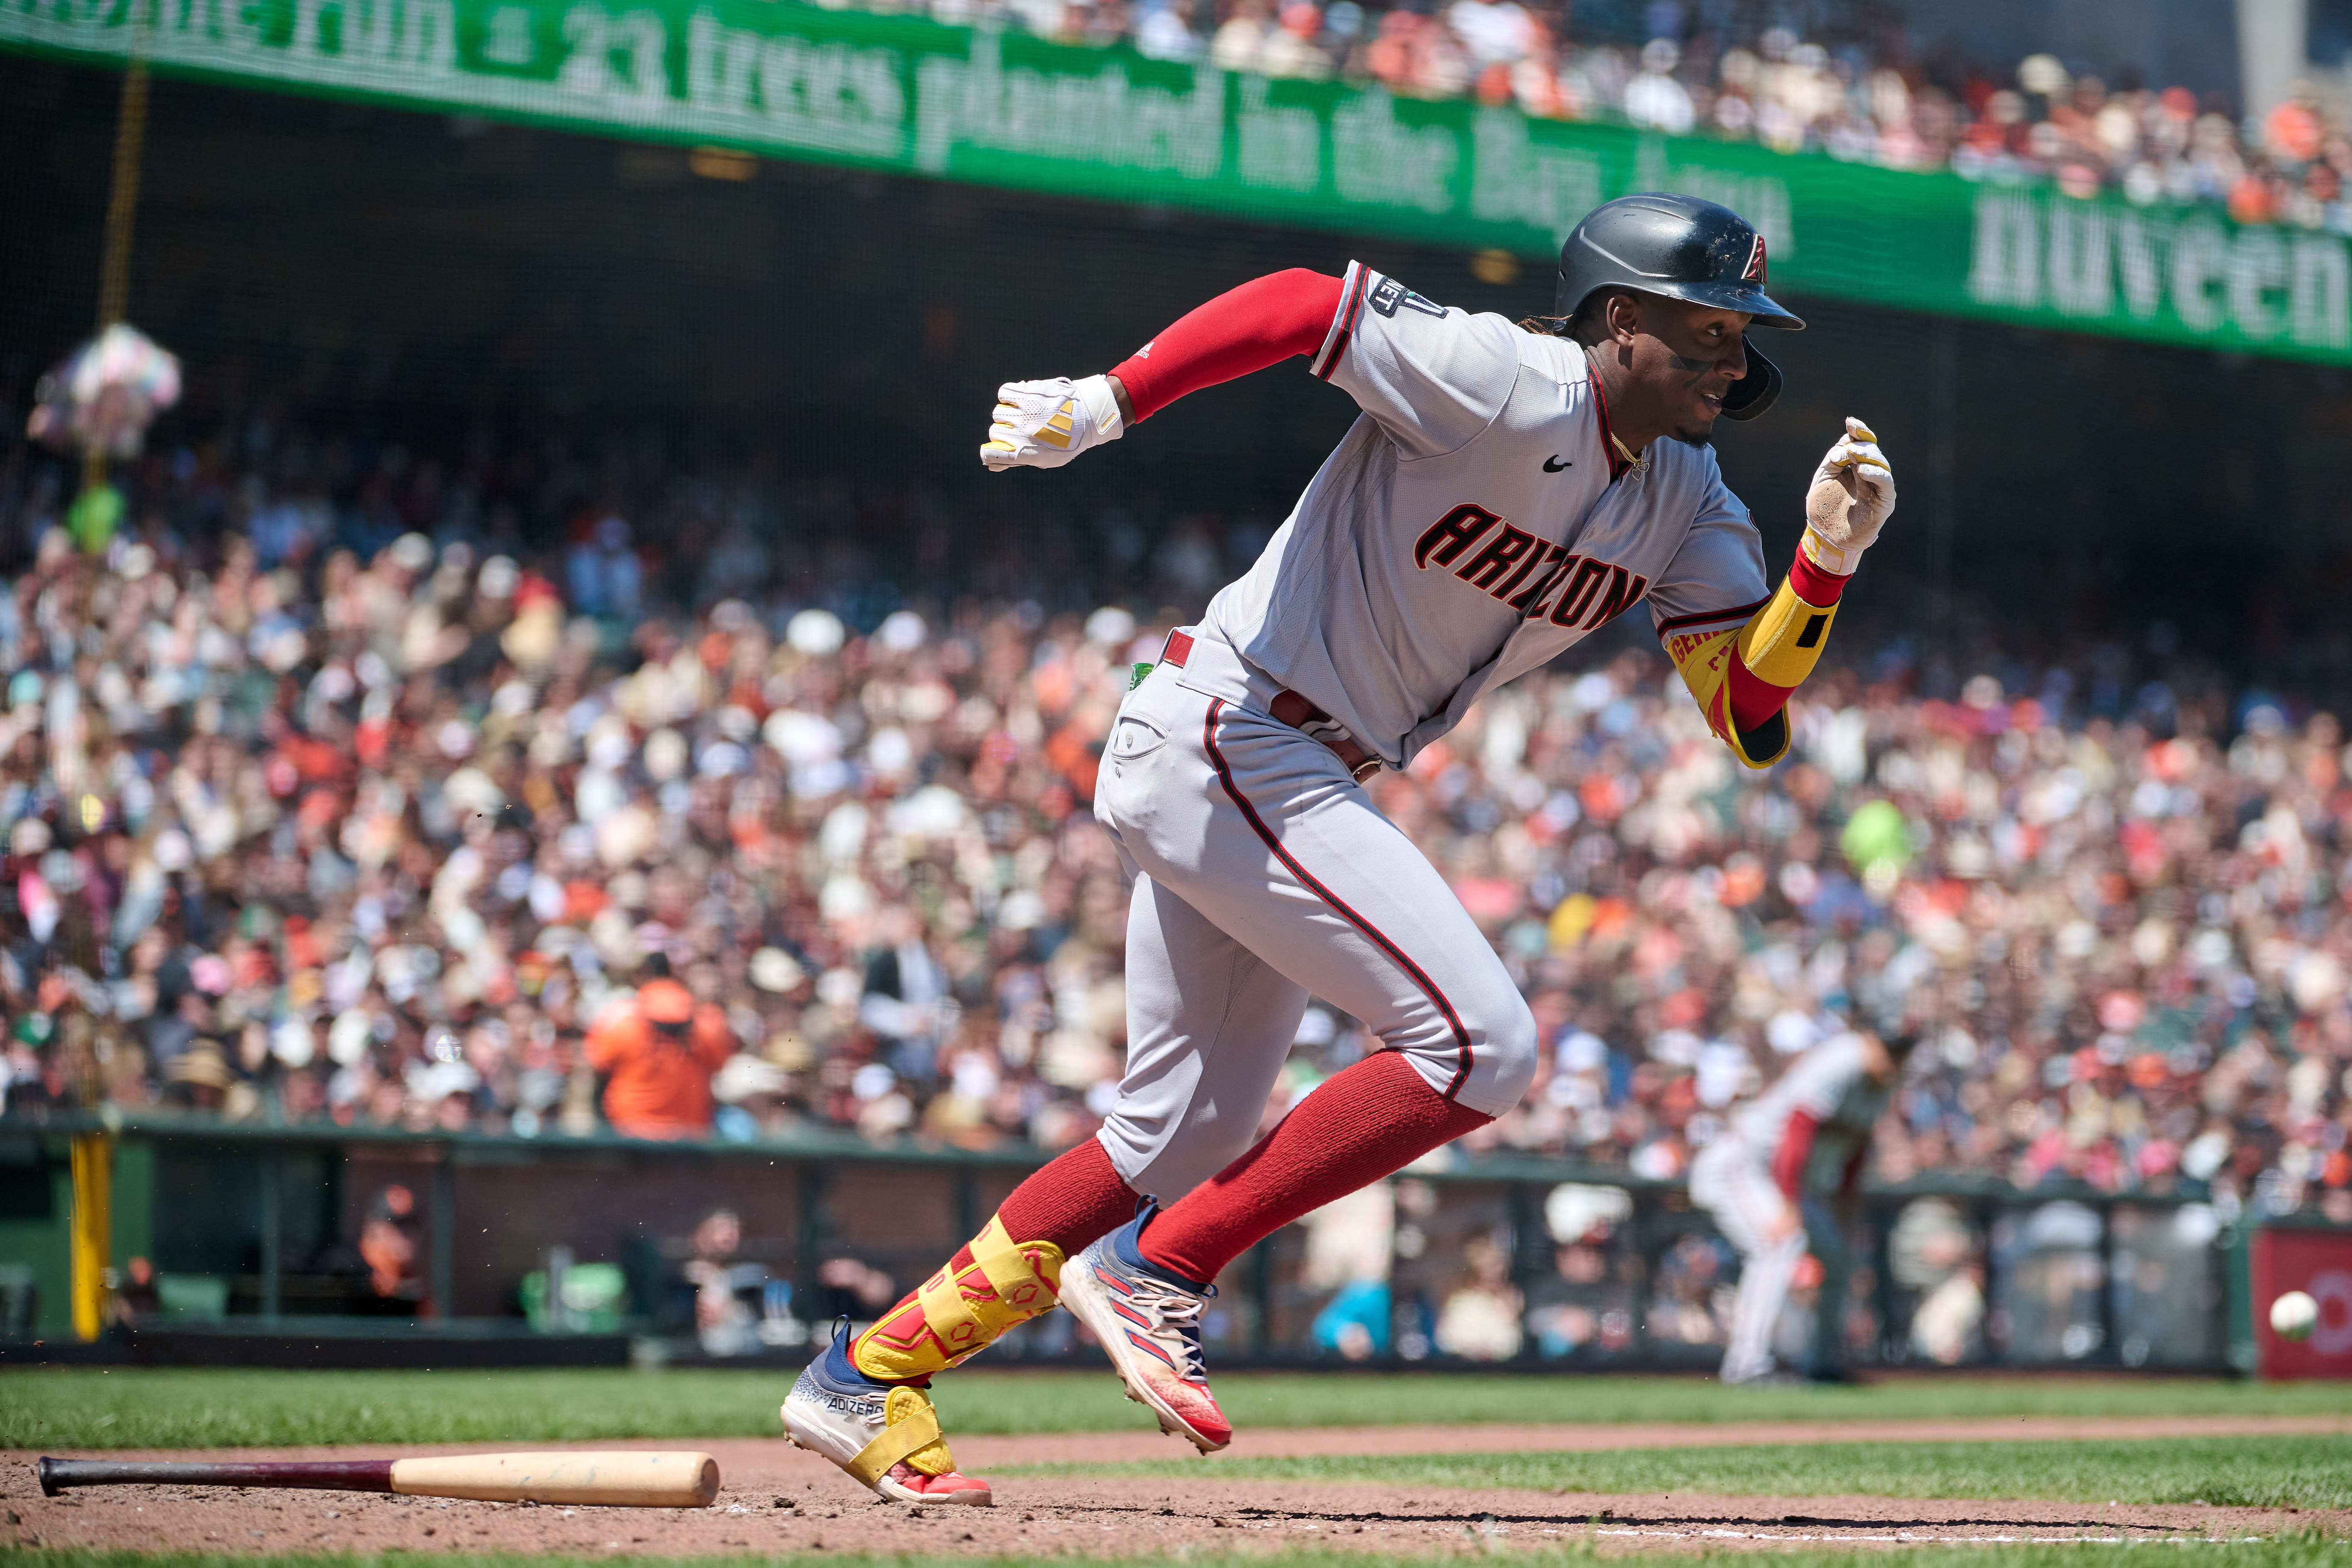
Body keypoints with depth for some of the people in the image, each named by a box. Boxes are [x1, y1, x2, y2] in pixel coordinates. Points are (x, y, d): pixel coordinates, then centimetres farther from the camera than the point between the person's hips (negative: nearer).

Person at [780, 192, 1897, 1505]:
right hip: (1224, 744, -10)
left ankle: (873, 1373, 21)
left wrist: (1828, 559, -14)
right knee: (1483, 1047, -16)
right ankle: (1158, 1272, -8)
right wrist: (1107, 404, -28)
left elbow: (1755, 724, 0)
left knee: (1185, 1137, 15)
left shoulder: (1687, 507, 5)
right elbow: (1297, 302, -20)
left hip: (1299, 789, 10)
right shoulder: (1509, 388, -18)